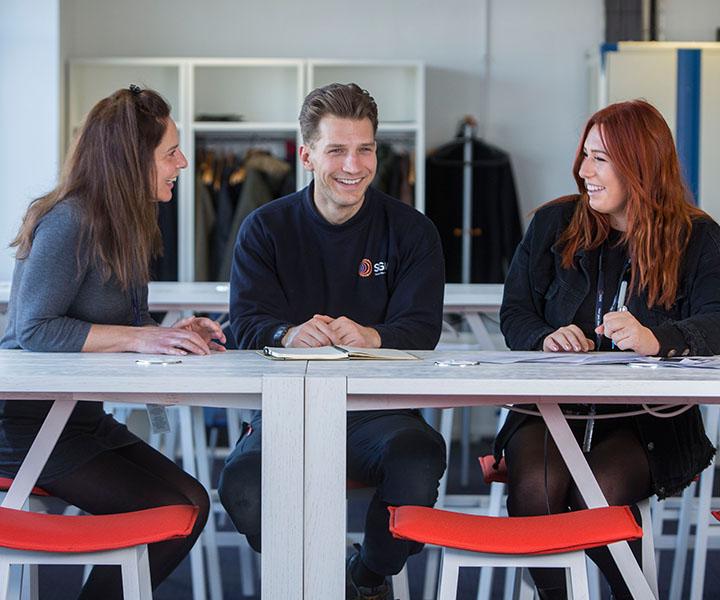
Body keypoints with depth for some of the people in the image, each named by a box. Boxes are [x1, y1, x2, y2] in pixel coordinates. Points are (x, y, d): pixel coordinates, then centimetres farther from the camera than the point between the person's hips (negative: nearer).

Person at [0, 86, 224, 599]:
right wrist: (142, 338, -25)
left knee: (192, 500, -1)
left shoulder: (126, 226, 10)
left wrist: (173, 334, -7)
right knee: (169, 510, -16)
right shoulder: (69, 222, -18)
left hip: (83, 417, 9)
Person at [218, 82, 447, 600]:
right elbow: (248, 324, -5)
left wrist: (371, 336, -30)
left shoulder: (411, 231, 6)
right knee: (243, 485, -31)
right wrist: (291, 334, -30)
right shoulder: (265, 230, 7)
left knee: (421, 460, -33)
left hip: (378, 409, 0)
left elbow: (421, 328, -6)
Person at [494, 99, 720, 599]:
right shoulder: (553, 224, 11)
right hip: (550, 405, 2)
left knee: (598, 493, -30)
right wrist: (545, 338, -15)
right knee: (536, 485, -30)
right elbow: (515, 312, 10)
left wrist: (655, 339, -36)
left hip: (647, 421, -2)